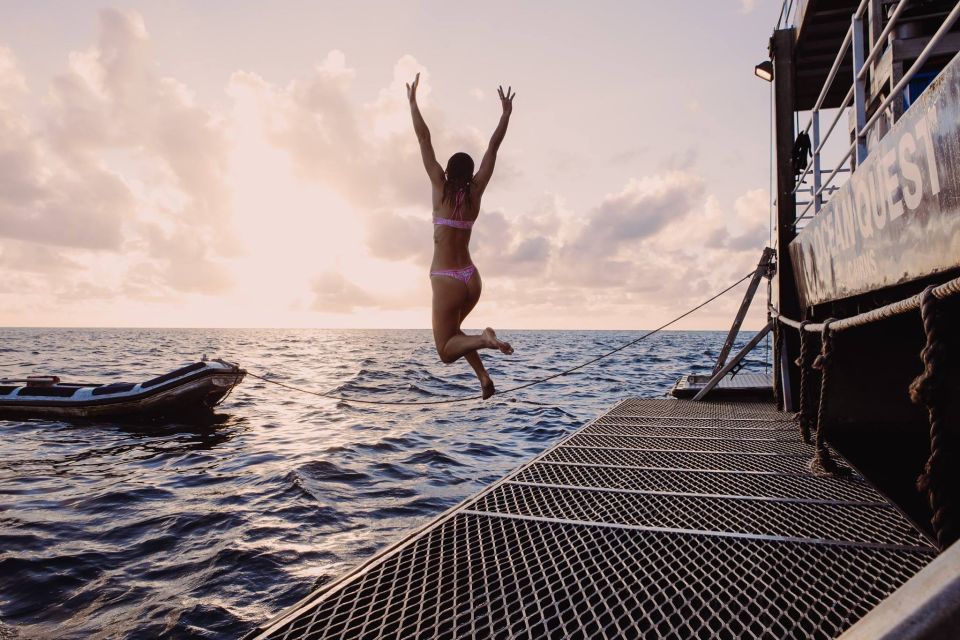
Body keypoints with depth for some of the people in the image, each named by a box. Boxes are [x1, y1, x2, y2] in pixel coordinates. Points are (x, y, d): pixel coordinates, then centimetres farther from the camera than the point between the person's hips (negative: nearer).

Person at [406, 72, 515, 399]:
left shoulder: (441, 188, -4)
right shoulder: (475, 191, 4)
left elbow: (424, 139, -1)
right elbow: (493, 146, 10)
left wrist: (413, 100, 6)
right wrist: (506, 112, 18)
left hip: (447, 280, -5)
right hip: (472, 278, 5)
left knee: (446, 350, 5)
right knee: (451, 332, 28)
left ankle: (484, 339, -23)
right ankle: (483, 376, 11)